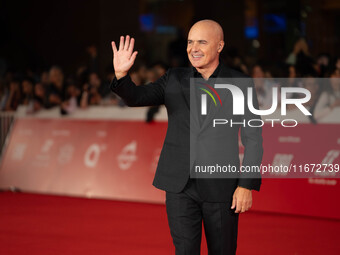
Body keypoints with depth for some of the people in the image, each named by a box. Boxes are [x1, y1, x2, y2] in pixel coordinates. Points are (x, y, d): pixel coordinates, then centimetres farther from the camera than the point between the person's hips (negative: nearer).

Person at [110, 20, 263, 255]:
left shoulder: (240, 84, -3)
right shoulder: (174, 80, 4)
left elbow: (253, 138, -3)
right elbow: (136, 97, -6)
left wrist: (247, 185, -9)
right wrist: (121, 74, -27)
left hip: (221, 186, -1)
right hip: (180, 185, 1)